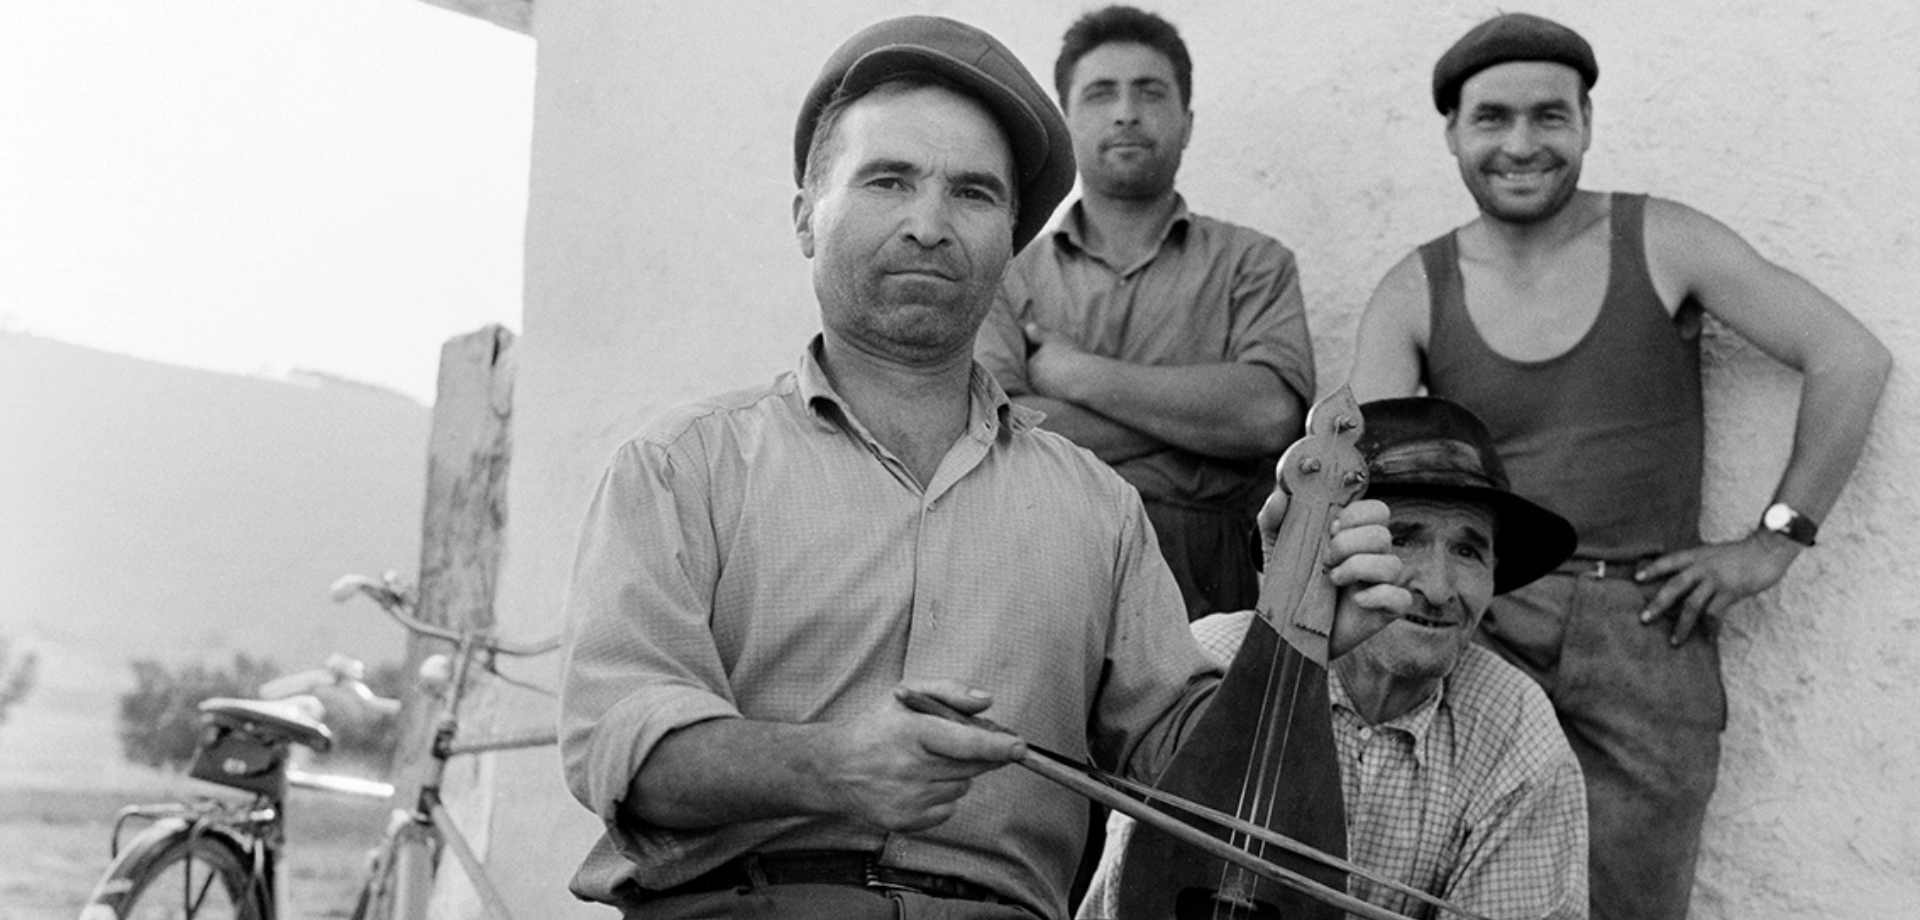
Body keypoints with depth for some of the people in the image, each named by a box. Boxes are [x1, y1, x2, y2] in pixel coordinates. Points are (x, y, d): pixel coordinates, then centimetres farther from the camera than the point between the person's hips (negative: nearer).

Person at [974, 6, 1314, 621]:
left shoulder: (1252, 263, 13)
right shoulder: (1011, 276, 13)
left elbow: (1271, 414, -6)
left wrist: (1075, 374, -4)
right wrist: (1202, 409, -6)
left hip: (1212, 594, -1)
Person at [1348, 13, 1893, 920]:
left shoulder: (1662, 243, 2)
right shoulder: (1414, 294, 4)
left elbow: (1852, 359, 1)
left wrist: (1775, 539, -2)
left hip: (1648, 632, 0)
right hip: (1477, 624, 0)